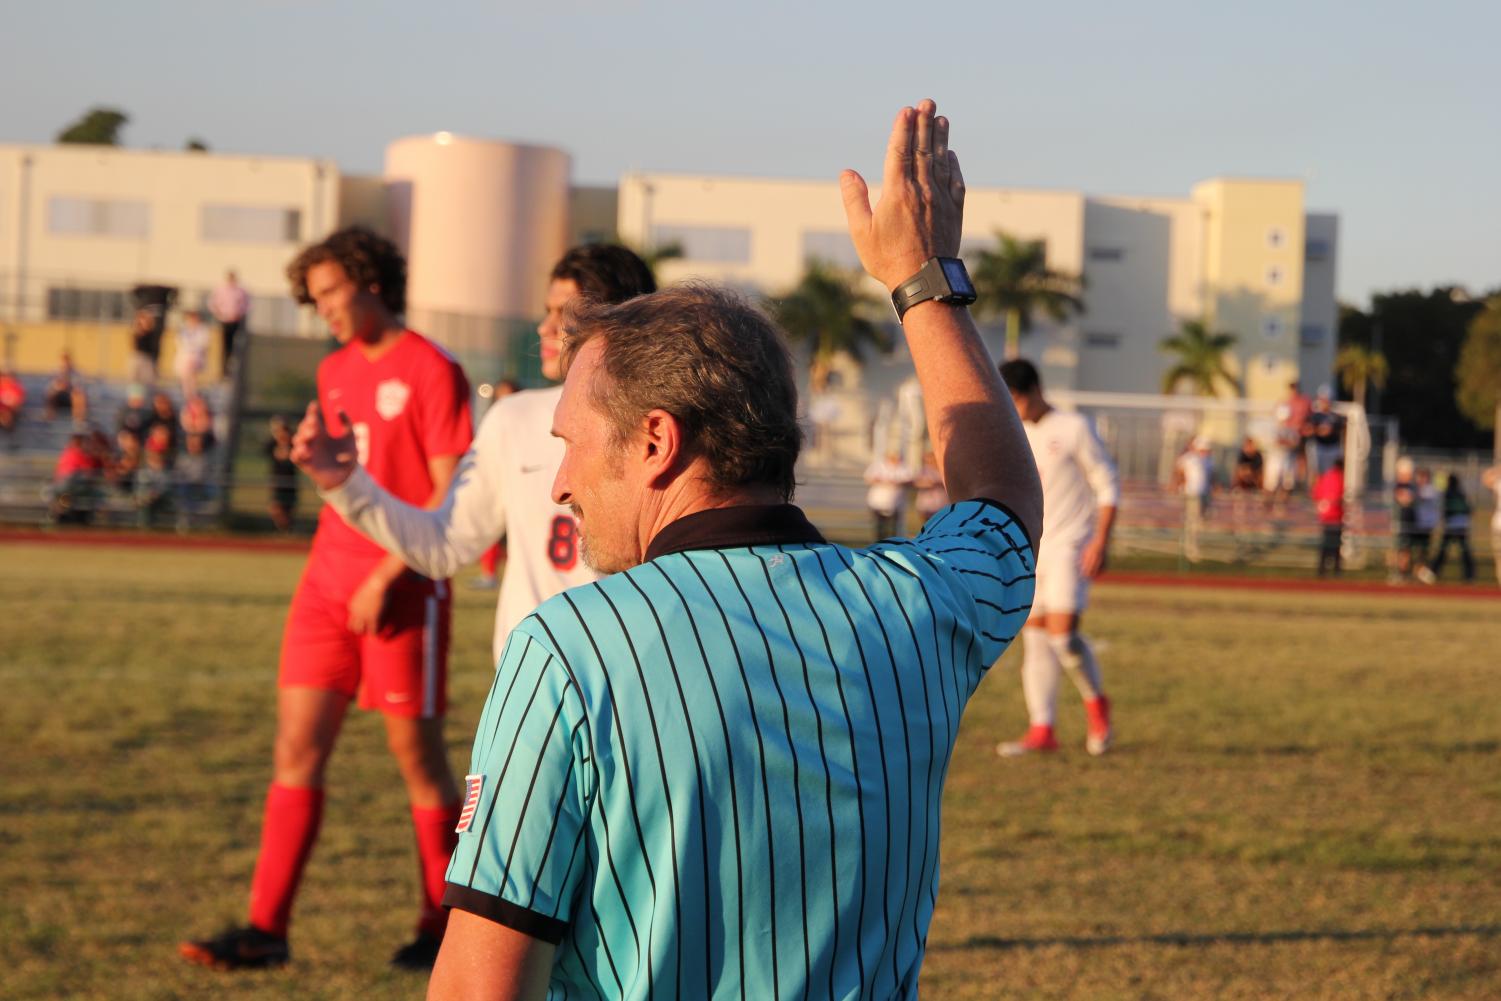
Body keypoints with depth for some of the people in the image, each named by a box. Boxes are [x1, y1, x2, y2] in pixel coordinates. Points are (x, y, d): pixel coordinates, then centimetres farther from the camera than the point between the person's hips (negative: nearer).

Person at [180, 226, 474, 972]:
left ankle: (441, 927, 16)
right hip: (328, 581, 7)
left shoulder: (431, 371, -9)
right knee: (297, 744, 0)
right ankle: (266, 928, 1)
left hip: (401, 592, -7)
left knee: (417, 753, 2)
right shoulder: (334, 372, 14)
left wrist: (387, 577, -17)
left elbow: (450, 500, -13)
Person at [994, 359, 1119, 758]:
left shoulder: (1074, 428, -4)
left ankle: (1096, 702, 8)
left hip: (1069, 545, -6)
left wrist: (1101, 540, -13)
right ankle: (1042, 729, 4)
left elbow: (1108, 485, -4)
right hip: (1028, 549, 6)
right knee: (1034, 638, 1)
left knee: (1062, 632, -16)